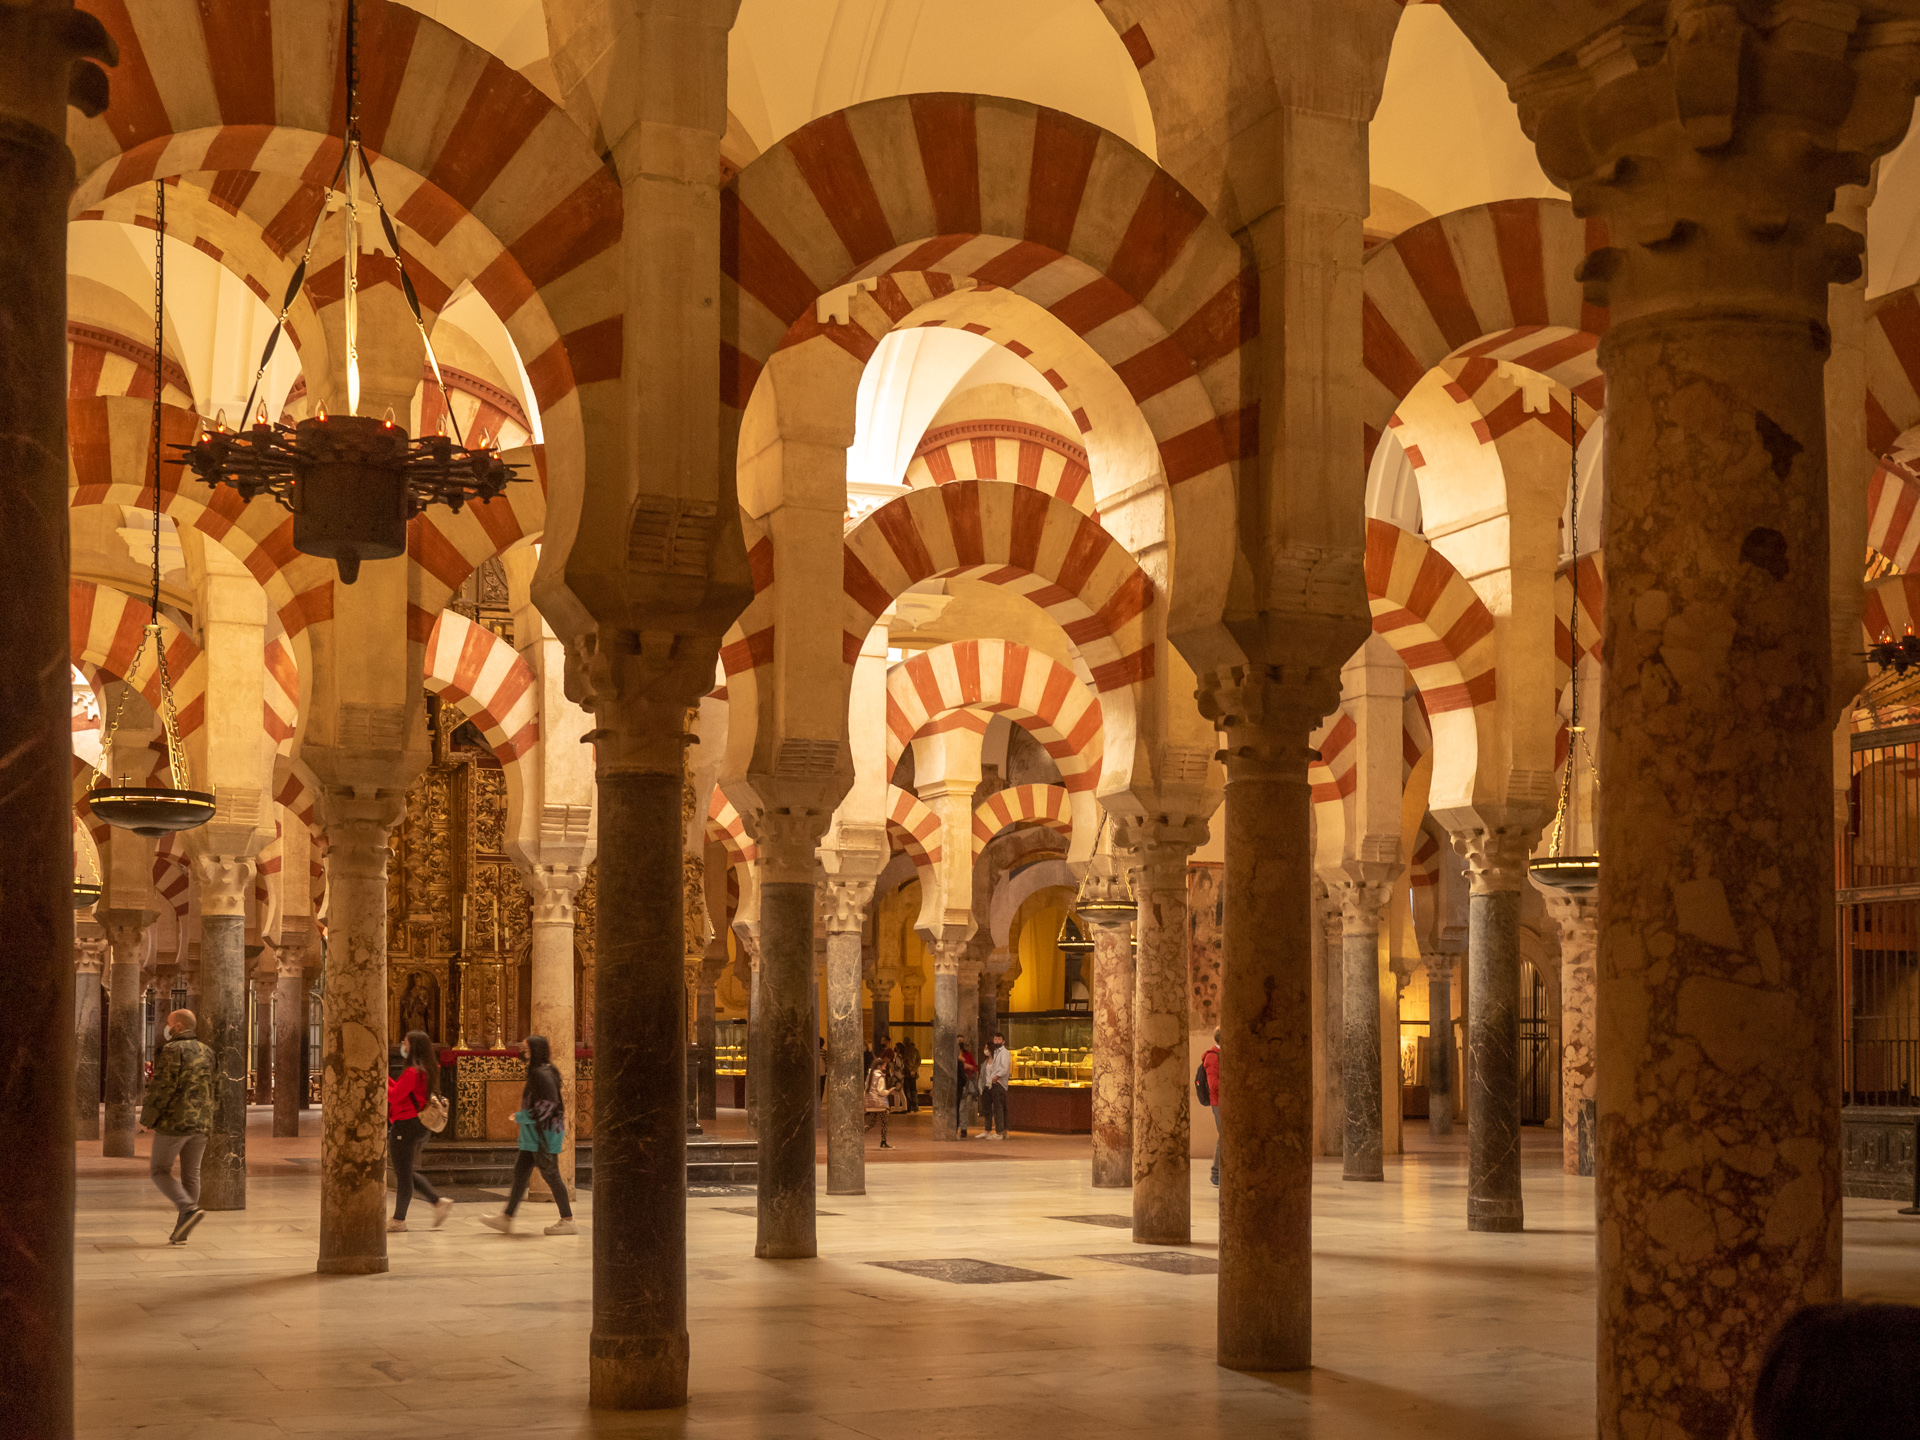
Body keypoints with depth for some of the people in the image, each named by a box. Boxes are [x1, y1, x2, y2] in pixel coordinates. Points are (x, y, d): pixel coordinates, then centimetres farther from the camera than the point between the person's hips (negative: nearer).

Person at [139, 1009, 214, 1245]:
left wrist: (148, 1118, -8)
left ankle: (189, 1208, -17)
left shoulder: (173, 1050, -11)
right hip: (201, 1123, 7)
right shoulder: (205, 1052, 12)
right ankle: (181, 1232, 9)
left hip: (174, 1122, -6)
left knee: (160, 1172, 4)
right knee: (191, 1175, 9)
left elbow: (163, 1086, -16)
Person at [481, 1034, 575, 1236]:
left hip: (544, 1134, -10)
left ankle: (567, 1221, 3)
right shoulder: (537, 1072, 13)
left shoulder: (541, 1074, -17)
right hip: (533, 1134, 10)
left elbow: (548, 1105, -22)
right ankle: (506, 1218, 12)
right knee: (520, 1172, 9)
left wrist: (520, 1116, -13)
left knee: (550, 1175, -4)